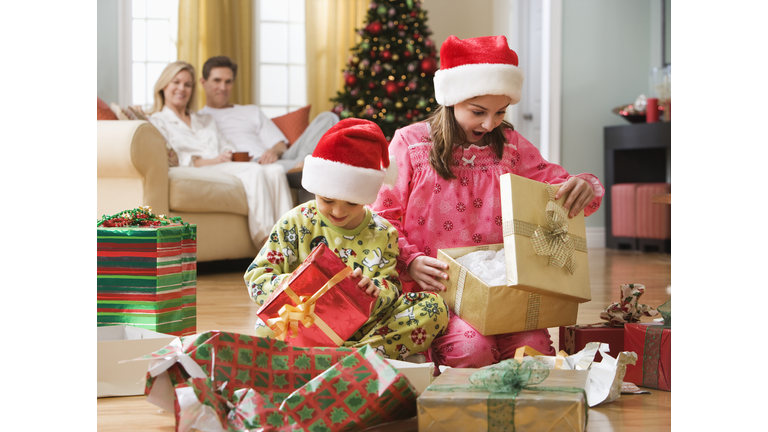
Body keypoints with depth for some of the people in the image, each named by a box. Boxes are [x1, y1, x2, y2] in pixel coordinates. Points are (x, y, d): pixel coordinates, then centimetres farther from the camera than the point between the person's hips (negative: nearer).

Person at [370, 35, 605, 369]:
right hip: (432, 289, -3)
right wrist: (411, 262, -17)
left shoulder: (509, 145, 13)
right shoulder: (410, 143, 3)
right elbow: (382, 216, 2)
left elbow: (558, 185, 12)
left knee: (534, 347, -25)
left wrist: (584, 187, -13)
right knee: (469, 346, -32)